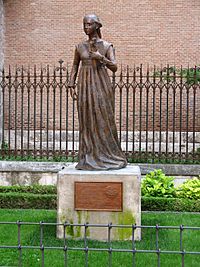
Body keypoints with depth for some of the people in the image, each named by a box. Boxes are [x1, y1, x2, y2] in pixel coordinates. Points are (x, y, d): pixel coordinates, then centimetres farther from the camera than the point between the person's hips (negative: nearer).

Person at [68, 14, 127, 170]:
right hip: (85, 86, 3)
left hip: (101, 86, -3)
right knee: (87, 122, 2)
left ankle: (108, 157, 7)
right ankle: (89, 159, 8)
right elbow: (75, 67, 16)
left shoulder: (107, 46, 2)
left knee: (104, 121, -3)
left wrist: (101, 57, -21)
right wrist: (71, 86, 5)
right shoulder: (80, 47, 11)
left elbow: (114, 67, -8)